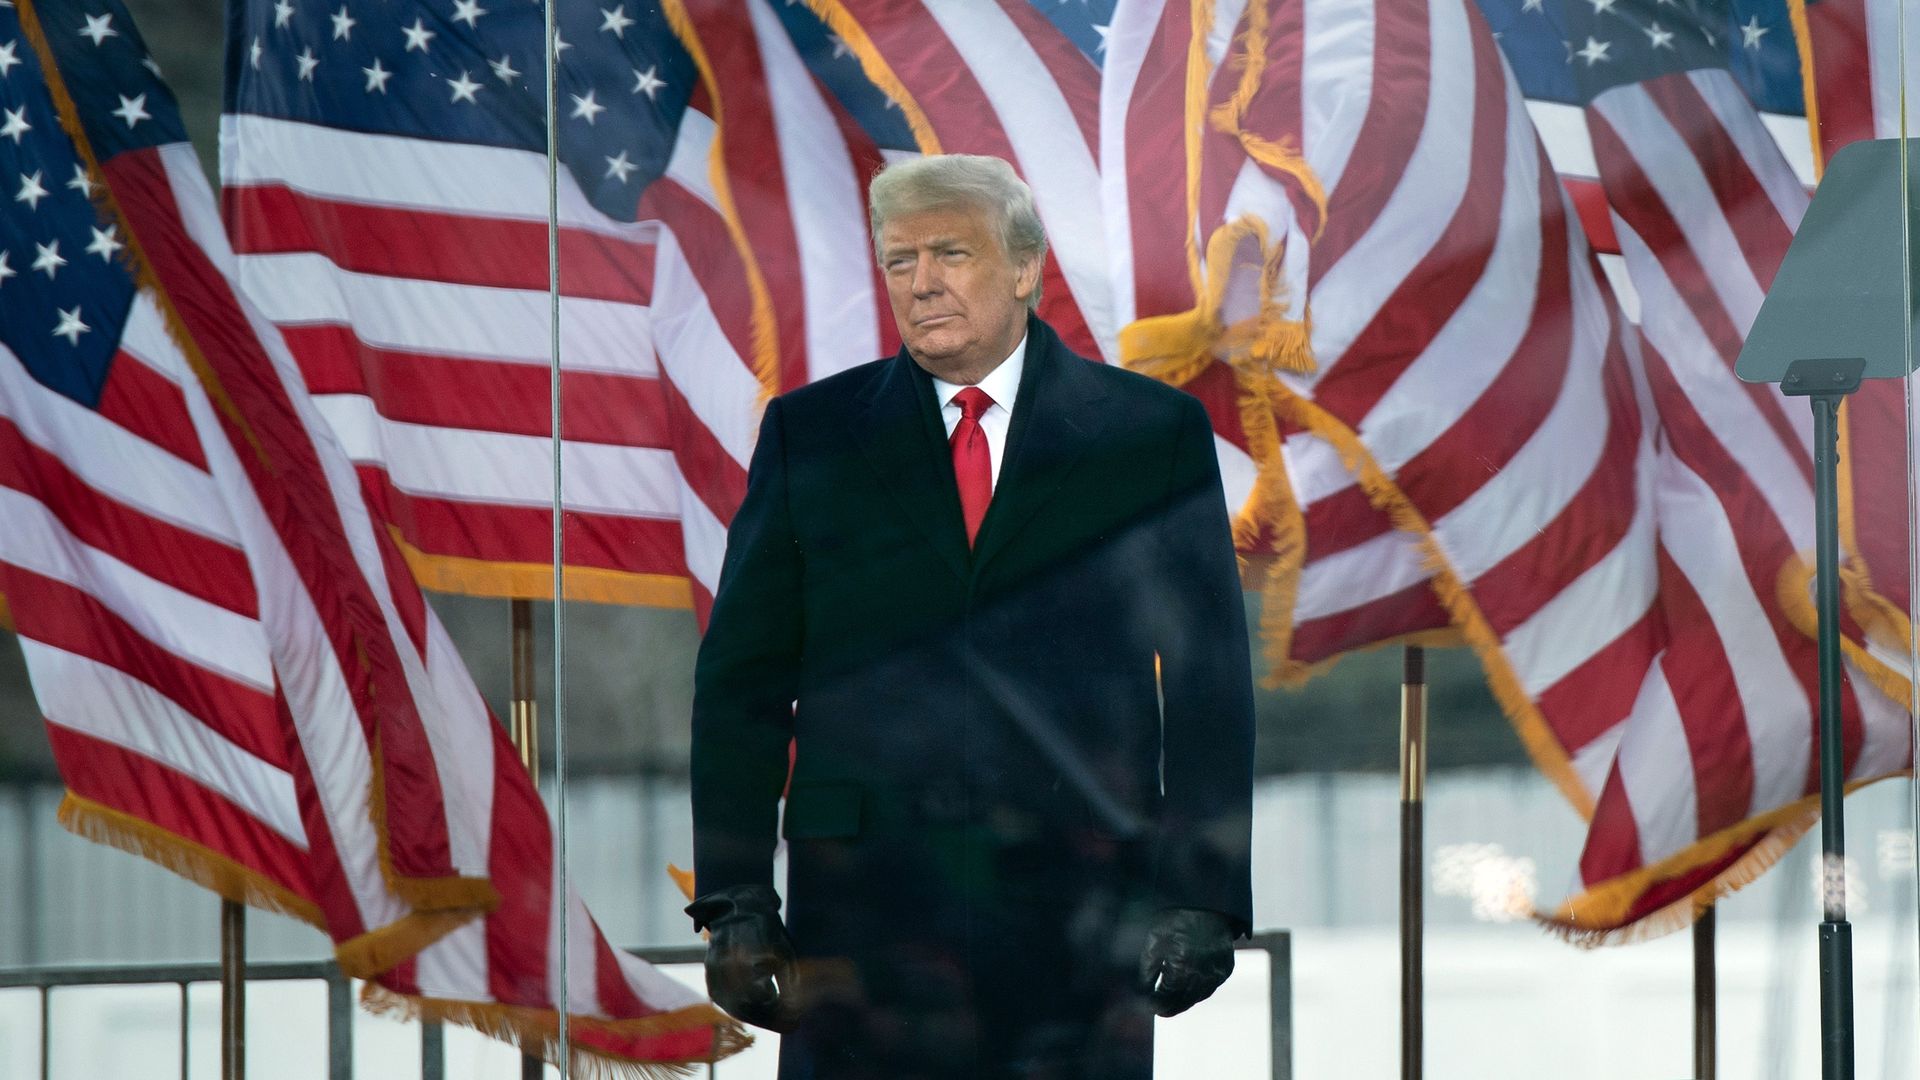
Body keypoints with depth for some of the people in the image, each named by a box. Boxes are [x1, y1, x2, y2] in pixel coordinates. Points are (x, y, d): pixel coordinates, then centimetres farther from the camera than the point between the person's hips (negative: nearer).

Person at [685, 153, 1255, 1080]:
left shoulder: (1153, 433, 7)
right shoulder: (810, 433, 10)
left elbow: (1210, 683, 5)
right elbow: (742, 679, 8)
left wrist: (1203, 896, -3)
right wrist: (735, 899, -1)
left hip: (1076, 906, 0)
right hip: (864, 896, 1)